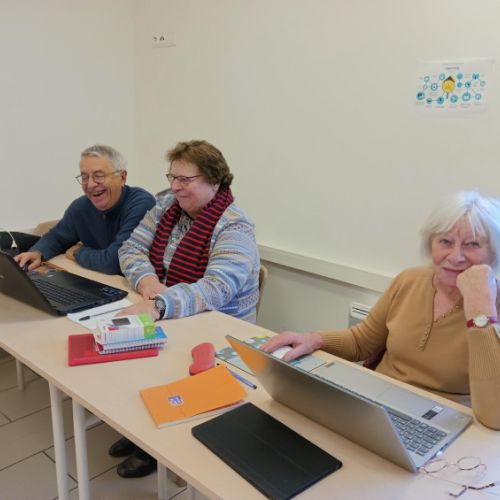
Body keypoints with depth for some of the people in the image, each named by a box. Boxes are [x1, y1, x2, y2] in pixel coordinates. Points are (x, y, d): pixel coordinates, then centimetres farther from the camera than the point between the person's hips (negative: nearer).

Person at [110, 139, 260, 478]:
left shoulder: (234, 229, -19)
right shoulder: (167, 205, 2)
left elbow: (216, 288, -33)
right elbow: (132, 249, 1)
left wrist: (158, 305, -48)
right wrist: (147, 280, -21)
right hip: (166, 320, 7)